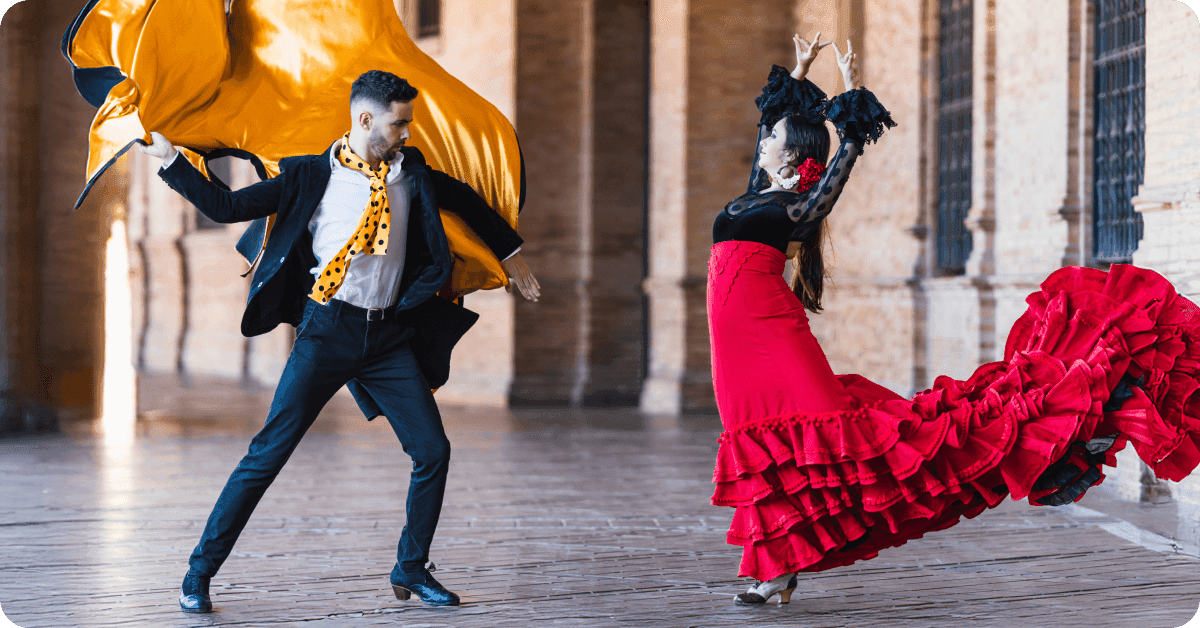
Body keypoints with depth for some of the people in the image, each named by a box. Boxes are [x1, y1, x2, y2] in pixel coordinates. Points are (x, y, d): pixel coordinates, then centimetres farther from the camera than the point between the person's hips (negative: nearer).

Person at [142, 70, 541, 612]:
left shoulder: (411, 172, 10)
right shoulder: (310, 176, 0)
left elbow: (466, 201, 26)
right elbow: (228, 208, 1)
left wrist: (510, 254, 32)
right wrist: (171, 160, -4)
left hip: (389, 334, 4)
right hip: (327, 330, -4)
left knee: (433, 452, 0)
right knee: (267, 454, -7)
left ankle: (411, 570, 18)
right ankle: (200, 572, 2)